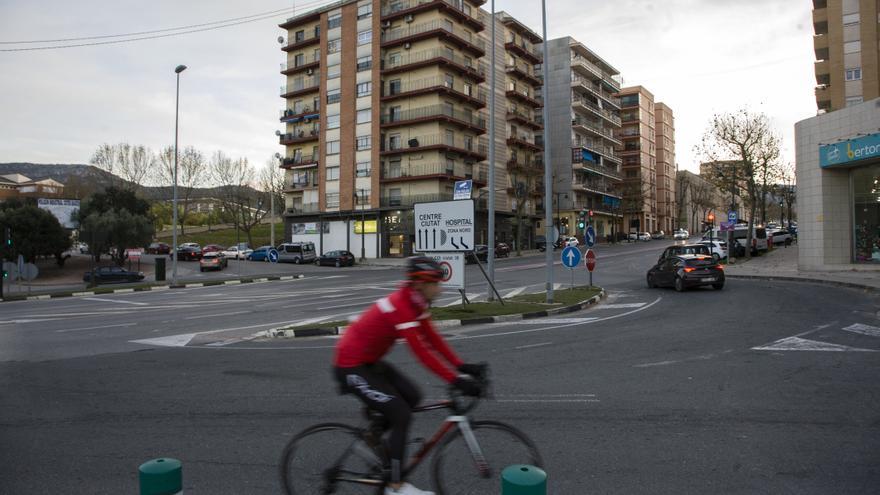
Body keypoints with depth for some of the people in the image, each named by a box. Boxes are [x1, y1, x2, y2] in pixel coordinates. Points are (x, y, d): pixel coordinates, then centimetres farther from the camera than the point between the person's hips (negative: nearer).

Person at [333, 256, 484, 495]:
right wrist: (456, 381, -32)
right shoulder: (400, 307, -28)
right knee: (401, 415, -9)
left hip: (369, 361, 9)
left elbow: (433, 339, 3)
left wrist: (462, 367, -2)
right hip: (352, 368, -9)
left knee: (412, 397, 7)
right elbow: (422, 352, -32)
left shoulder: (416, 303, 1)